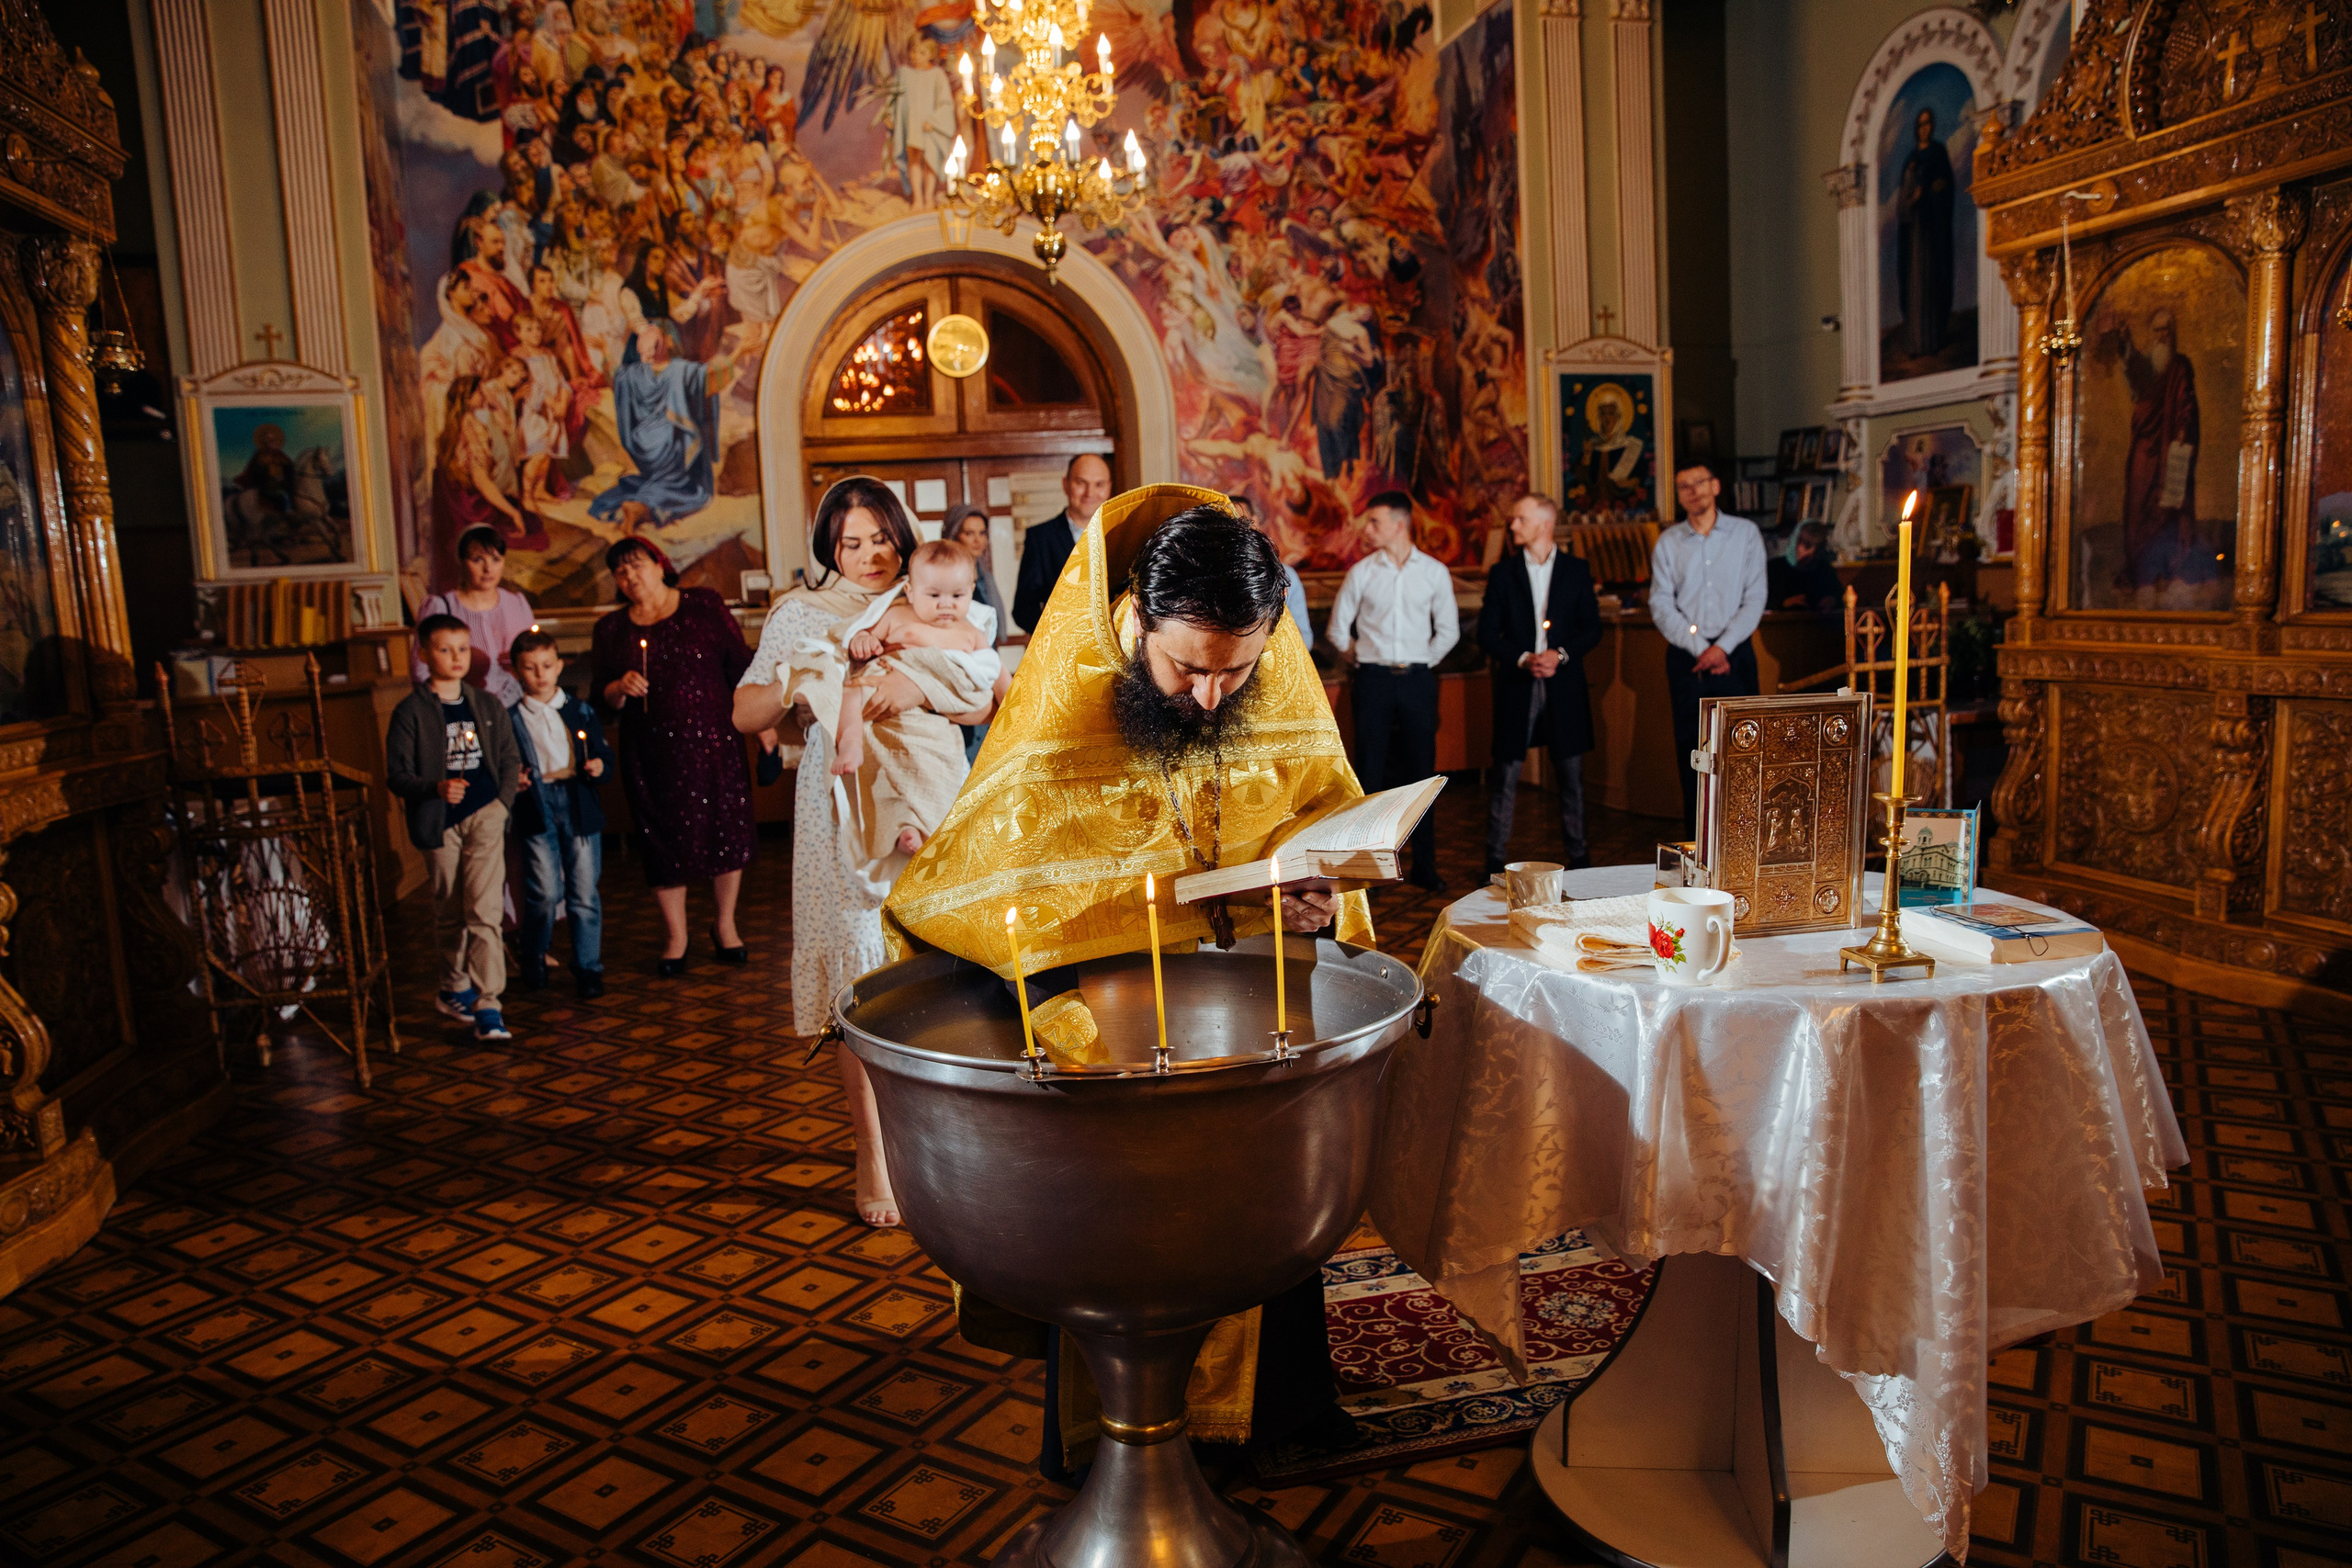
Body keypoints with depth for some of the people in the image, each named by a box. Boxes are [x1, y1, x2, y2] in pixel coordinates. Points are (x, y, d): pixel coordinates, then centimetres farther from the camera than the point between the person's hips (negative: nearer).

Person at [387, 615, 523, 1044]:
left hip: (484, 815, 0)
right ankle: (455, 988, 32)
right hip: (439, 823, 0)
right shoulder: (410, 712, -2)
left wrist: (502, 802, -1)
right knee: (449, 912, 12)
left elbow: (510, 759, 13)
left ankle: (487, 1006, -10)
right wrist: (436, 789, -22)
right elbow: (397, 776, -4)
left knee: (484, 909, -10)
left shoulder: (486, 704, 7)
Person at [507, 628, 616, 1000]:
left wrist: (599, 767, -10)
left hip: (580, 807, 1)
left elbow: (604, 753, 11)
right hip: (535, 810, -1)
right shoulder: (510, 718, 5)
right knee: (544, 893, -3)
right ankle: (534, 961, 21)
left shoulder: (581, 710, 9)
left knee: (585, 893, 2)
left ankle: (588, 967, 13)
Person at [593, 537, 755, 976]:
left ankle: (724, 924, 21)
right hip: (651, 754, 2)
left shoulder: (704, 605, 4)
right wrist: (621, 688, -11)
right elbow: (604, 700, 11)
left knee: (727, 831, 0)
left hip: (712, 741, -2)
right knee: (663, 841, 5)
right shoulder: (611, 629, 11)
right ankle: (676, 939, 19)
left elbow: (739, 665, 3)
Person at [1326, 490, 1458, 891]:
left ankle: (1424, 866, 12)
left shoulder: (1434, 572, 4)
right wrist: (1357, 661, 11)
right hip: (1373, 678, 0)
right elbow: (1338, 627, 12)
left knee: (1422, 771, 4)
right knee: (1370, 773, 0)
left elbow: (1448, 630, 11)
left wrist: (1422, 664, 7)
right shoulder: (1361, 572, 3)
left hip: (1417, 679, 1)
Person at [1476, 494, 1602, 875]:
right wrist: (1523, 659, -12)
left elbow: (1592, 629, 5)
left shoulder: (1576, 571, 7)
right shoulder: (1502, 572, 6)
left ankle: (1578, 857, 18)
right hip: (1516, 687, 0)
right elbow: (1487, 634, 2)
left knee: (1572, 775, 7)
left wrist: (1560, 654, -12)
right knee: (1506, 776, 0)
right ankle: (1495, 861, 7)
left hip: (1564, 686, 1)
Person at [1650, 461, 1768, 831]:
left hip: (1734, 652, -1)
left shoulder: (1745, 533, 4)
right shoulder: (1667, 543, 6)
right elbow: (1661, 606, 0)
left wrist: (1722, 647, -12)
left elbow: (1755, 599, -1)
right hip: (1686, 657, 1)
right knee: (1690, 749, 2)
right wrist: (1699, 648, -10)